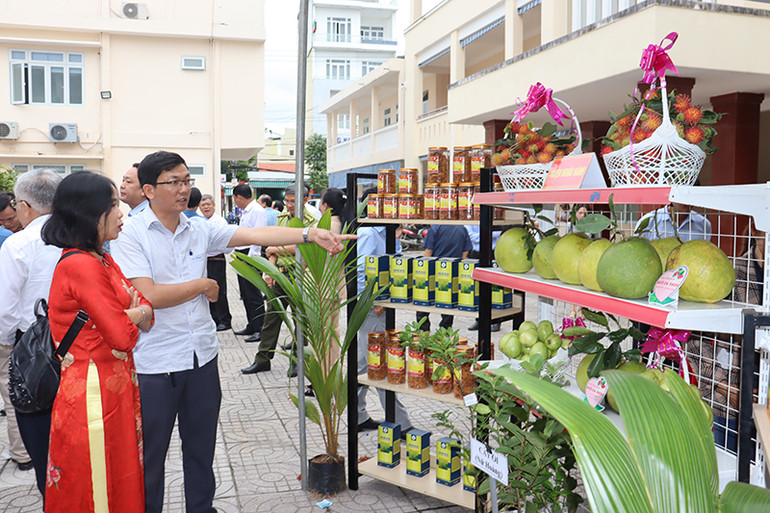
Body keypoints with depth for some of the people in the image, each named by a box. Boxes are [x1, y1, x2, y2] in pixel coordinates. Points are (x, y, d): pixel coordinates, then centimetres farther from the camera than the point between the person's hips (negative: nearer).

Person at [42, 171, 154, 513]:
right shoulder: (80, 265, -19)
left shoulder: (103, 260, 11)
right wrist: (135, 314, 0)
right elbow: (122, 335, -21)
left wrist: (127, 315, -13)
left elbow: (146, 313, 8)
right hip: (94, 395, -9)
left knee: (122, 482, 19)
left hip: (115, 389, 9)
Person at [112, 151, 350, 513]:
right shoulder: (131, 235, -10)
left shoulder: (199, 231, 4)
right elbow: (148, 296, -20)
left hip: (202, 357, 5)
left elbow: (254, 235, -5)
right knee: (150, 455, 11)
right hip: (155, 364, -5)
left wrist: (310, 235, -17)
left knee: (202, 447, 18)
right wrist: (203, 286, -8)